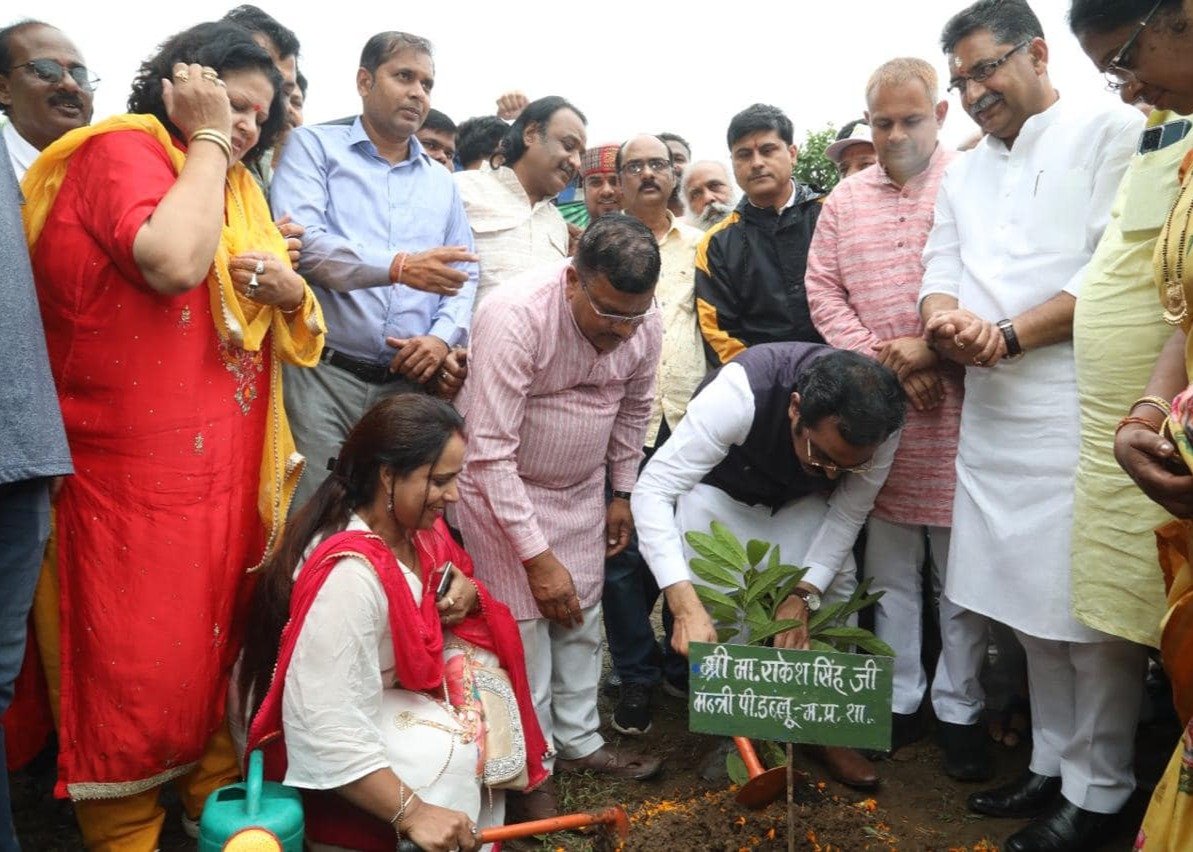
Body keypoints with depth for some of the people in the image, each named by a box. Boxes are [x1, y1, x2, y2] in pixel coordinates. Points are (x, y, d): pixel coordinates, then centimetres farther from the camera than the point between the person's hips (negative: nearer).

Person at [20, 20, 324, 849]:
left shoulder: (238, 186, 16)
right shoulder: (121, 151, -7)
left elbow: (289, 322, 20)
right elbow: (175, 264, -27)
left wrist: (289, 289, -3)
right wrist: (204, 140, -14)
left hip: (233, 460, 8)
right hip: (138, 465, -7)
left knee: (224, 637, 15)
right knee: (138, 658, 1)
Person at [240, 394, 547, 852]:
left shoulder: (413, 524, -9)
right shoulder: (349, 573, -35)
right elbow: (327, 731, -36)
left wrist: (466, 592, -13)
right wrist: (412, 812, -31)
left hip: (395, 685, 9)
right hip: (333, 725, -9)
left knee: (486, 647, -6)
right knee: (448, 751, -26)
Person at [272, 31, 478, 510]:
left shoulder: (441, 182, 20)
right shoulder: (315, 146, 7)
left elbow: (465, 277, 15)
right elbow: (297, 241, -10)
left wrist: (443, 337, -6)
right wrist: (399, 267, -21)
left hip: (408, 383, 4)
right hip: (322, 374, -4)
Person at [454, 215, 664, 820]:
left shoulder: (643, 320, -14)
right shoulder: (516, 317, -32)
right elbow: (491, 451, -31)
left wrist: (623, 492, 12)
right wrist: (537, 557, -29)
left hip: (582, 486, 5)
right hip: (500, 484, -5)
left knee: (581, 613, 11)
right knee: (523, 621, -6)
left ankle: (578, 741, 29)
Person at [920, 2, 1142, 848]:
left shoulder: (1113, 132, 0)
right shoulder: (963, 175, 20)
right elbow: (939, 271, 14)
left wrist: (1008, 335, -13)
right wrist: (945, 315, -9)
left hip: (1082, 407, -6)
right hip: (993, 412, 6)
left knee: (1091, 609, -1)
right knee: (1028, 600, 12)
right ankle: (1052, 763, 26)